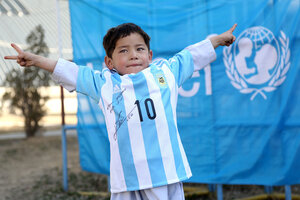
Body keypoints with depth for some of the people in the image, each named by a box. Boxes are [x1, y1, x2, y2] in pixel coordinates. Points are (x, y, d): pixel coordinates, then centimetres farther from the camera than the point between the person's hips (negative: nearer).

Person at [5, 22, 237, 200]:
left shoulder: (167, 71, 13)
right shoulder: (103, 84, 11)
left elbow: (194, 55, 24)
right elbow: (67, 71, 16)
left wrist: (219, 39, 34)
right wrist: (34, 59, 16)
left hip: (166, 172, 1)